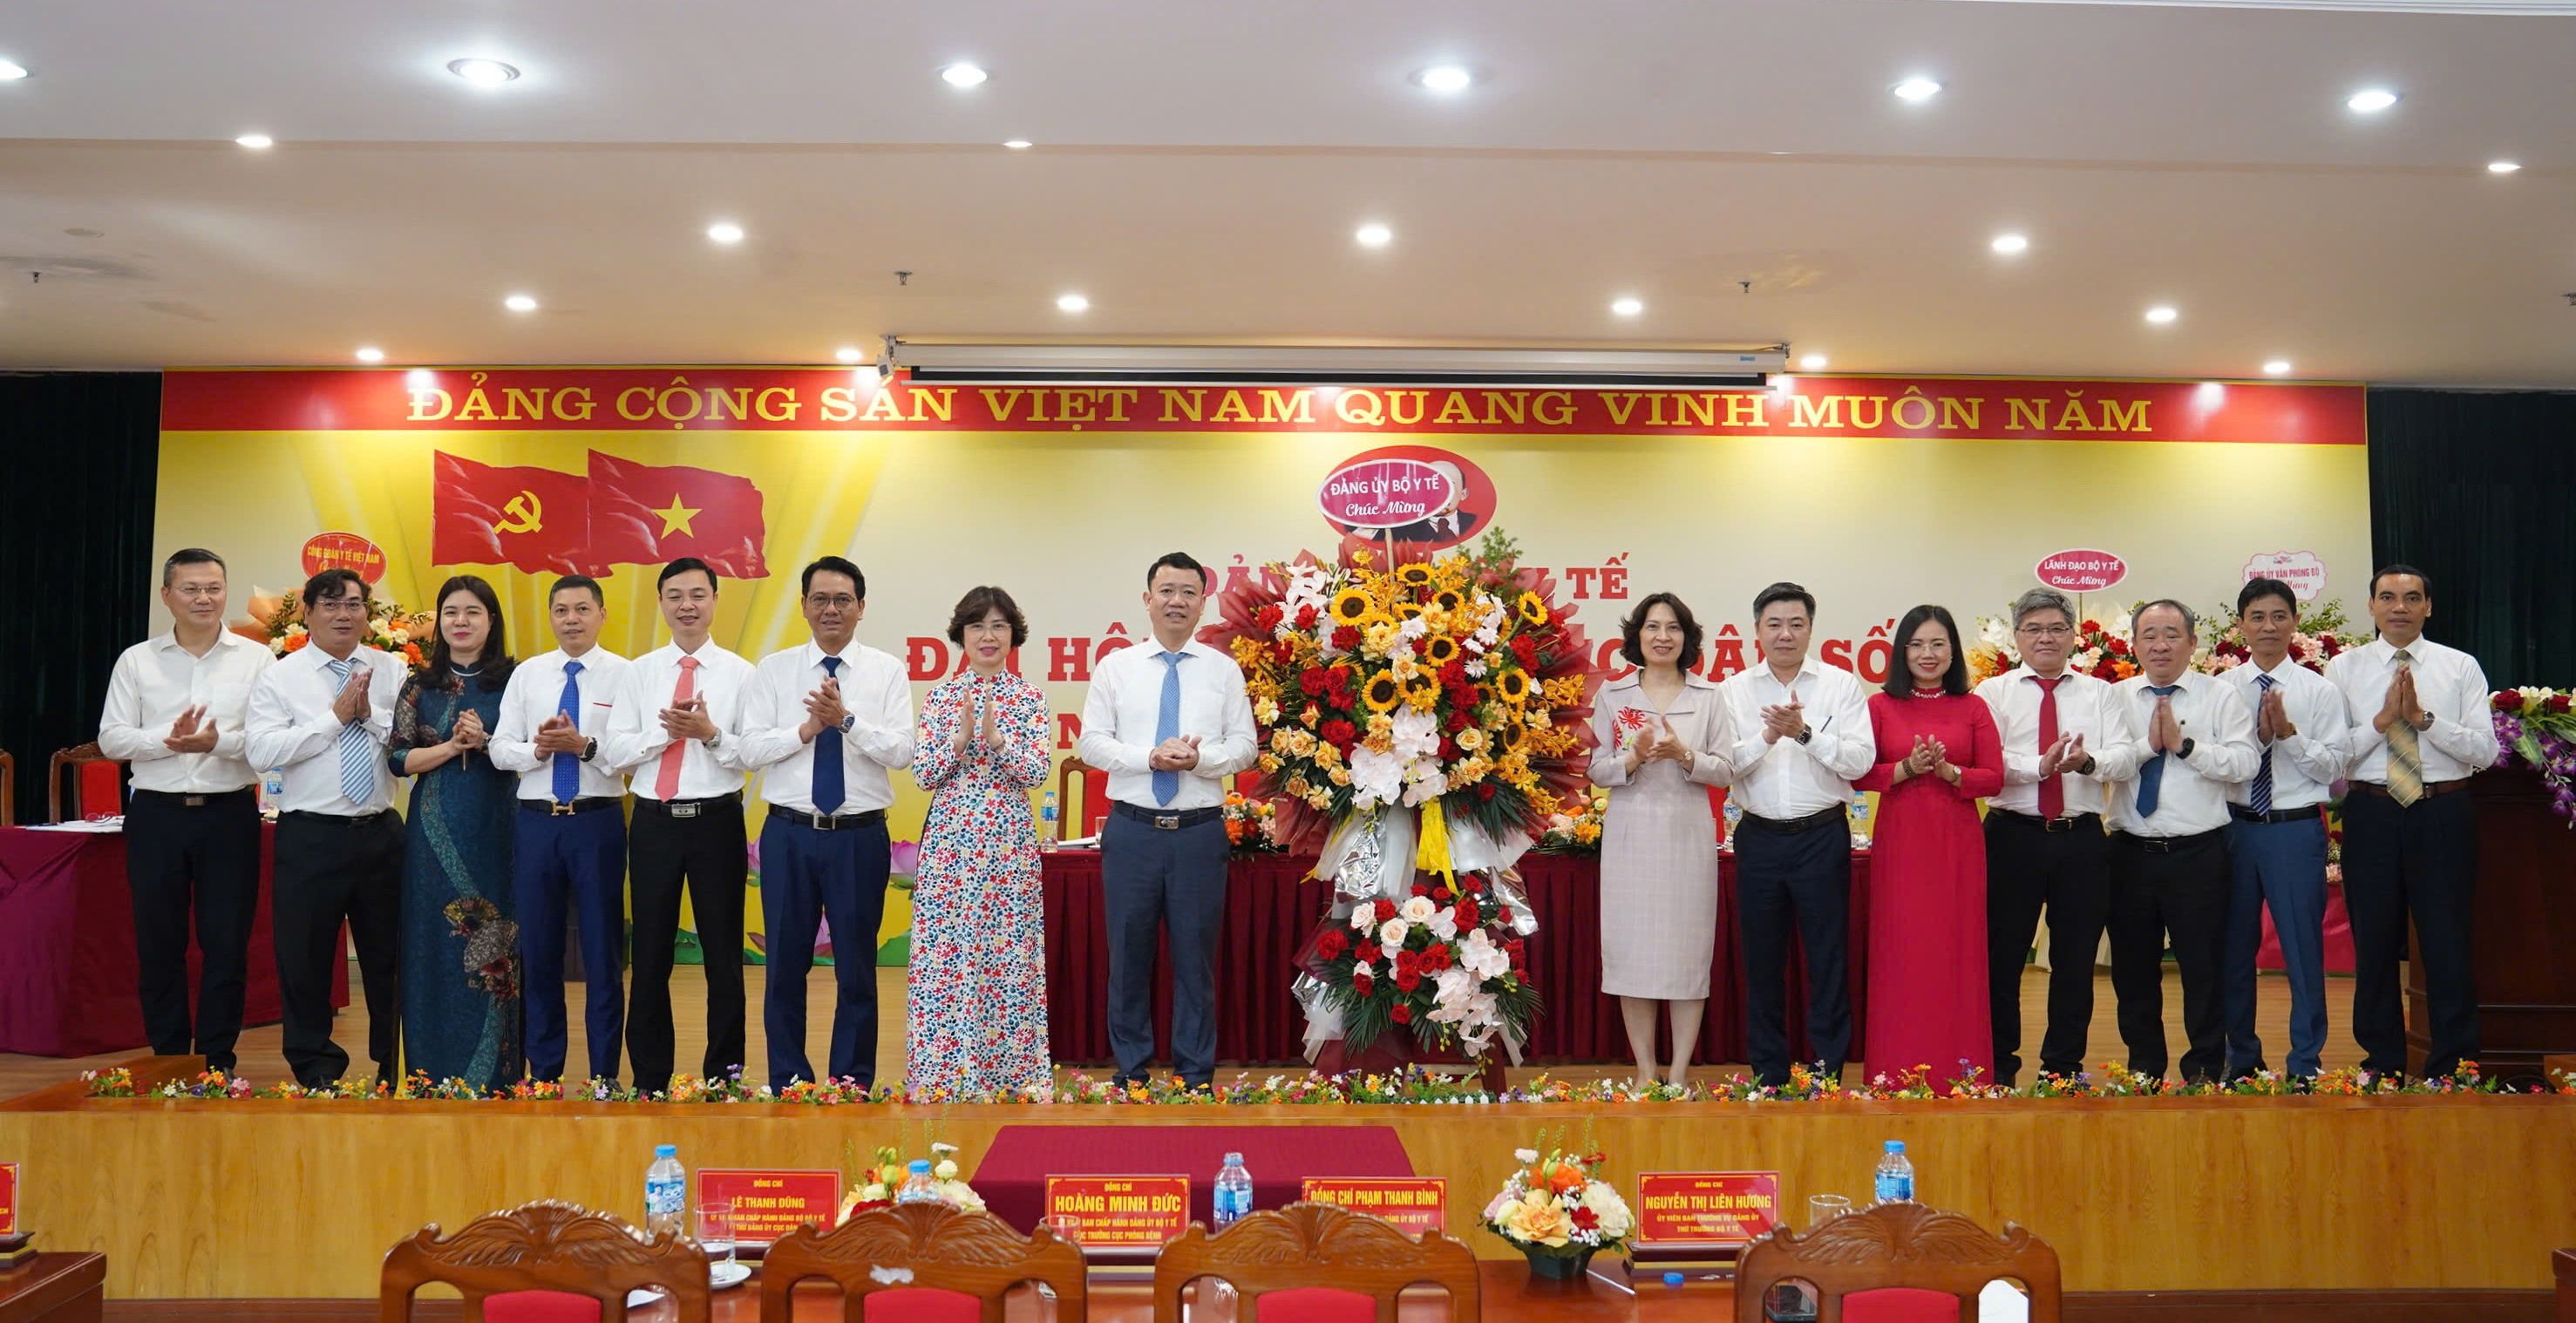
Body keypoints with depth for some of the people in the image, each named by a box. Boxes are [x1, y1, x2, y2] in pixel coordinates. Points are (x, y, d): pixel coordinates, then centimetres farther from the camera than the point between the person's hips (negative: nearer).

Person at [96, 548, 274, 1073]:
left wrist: (218, 741, -21)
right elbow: (111, 739, 2)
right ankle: (167, 1061, 21)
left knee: (228, 945, 3)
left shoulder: (255, 659, 2)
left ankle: (217, 1063, 14)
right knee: (158, 945, 8)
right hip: (156, 816, 2)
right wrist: (168, 739, -14)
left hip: (229, 814, -1)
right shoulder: (137, 660, 7)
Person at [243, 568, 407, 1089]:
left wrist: (371, 714, -15)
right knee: (305, 958, 6)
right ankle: (316, 1072, 22)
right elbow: (261, 751, -13)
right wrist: (336, 717, -13)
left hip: (381, 833, 2)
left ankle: (391, 1071, 26)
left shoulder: (392, 671, 6)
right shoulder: (279, 677, 1)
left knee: (388, 957, 12)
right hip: (310, 836, -2)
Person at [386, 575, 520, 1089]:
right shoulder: (420, 685, 9)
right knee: (435, 946, 4)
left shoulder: (513, 682, 3)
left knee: (493, 947, -1)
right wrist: (450, 747, -11)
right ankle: (436, 1073, 13)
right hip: (434, 834, 2)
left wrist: (485, 741, -16)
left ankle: (494, 1076, 7)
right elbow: (398, 757, 3)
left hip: (496, 830, -2)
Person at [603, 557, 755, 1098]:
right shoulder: (639, 672, 6)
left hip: (717, 820, -2)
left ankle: (723, 1071, 19)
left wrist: (710, 733, -21)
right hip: (655, 821, 2)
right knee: (651, 952, 9)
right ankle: (649, 1076, 22)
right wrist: (667, 732, -14)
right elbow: (615, 750, -1)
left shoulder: (740, 673, 0)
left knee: (723, 951, 7)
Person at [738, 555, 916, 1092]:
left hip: (860, 836, -1)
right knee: (786, 965, 7)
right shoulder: (774, 670, 5)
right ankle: (788, 1084, 20)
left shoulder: (887, 671, 2)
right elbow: (751, 750, -4)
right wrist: (807, 729, -15)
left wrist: (846, 720, -21)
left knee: (857, 968, 7)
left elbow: (901, 751, -9)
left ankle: (852, 1087, 18)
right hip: (789, 833, 1)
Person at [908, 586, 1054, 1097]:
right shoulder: (942, 695, 7)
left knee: (1008, 954, 2)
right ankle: (942, 1076, 10)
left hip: (1009, 842, -1)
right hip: (949, 841, 1)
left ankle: (1008, 1073, 11)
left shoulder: (1029, 697, 5)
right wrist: (961, 737, -15)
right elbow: (922, 773, 0)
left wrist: (995, 735, -18)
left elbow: (1038, 772, -5)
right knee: (944, 955, 1)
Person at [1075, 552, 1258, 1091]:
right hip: (1132, 829, 0)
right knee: (1129, 952, 7)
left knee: (1196, 954, 7)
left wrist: (1201, 759, -15)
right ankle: (1130, 1069, 20)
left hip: (1200, 830, 0)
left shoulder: (1224, 670, 6)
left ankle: (1195, 1073, 18)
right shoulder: (1116, 667, 5)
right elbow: (1091, 741, 1)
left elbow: (1244, 746, 4)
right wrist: (1150, 758, -13)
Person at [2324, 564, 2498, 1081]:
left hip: (2444, 815, 0)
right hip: (2372, 815, 1)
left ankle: (2453, 1067, 16)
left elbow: (2485, 750, -5)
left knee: (2448, 942, 4)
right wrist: (2383, 719, -15)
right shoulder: (2343, 669, 4)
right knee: (2375, 942, 9)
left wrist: (2423, 716, -15)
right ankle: (2381, 1062, 22)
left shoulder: (2461, 667, 4)